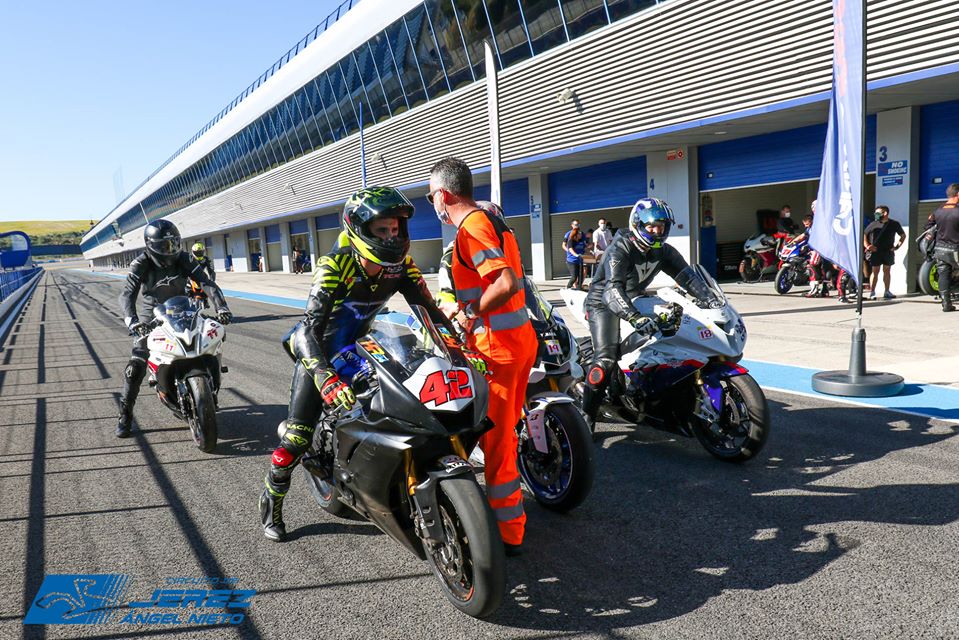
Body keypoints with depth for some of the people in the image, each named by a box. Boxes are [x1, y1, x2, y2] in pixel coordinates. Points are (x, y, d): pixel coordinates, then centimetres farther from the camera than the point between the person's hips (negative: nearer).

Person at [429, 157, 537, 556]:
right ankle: (510, 506, 38)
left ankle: (508, 533, 13)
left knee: (495, 441, 1)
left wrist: (471, 314, -15)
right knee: (505, 431, 22)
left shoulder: (470, 228, -15)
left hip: (496, 345, -10)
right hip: (521, 337, 10)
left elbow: (506, 284, -28)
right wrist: (466, 307, 17)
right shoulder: (493, 220, 14)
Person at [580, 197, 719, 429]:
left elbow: (687, 275, -7)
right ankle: (586, 415, -18)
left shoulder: (663, 251, -2)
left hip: (634, 300, 8)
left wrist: (710, 299, -25)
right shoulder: (620, 248, -24)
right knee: (606, 357, -25)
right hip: (604, 303, -7)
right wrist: (635, 318, -53)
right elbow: (613, 288, -38)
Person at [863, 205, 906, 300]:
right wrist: (867, 246, -6)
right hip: (875, 251, -2)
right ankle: (872, 292, -1)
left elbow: (903, 235, 16)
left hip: (888, 252, 2)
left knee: (886, 270, 7)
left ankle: (887, 292, 13)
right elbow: (864, 235, 7)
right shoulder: (873, 224, 1)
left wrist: (897, 246, 5)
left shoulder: (894, 224, 4)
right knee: (875, 271, -3)